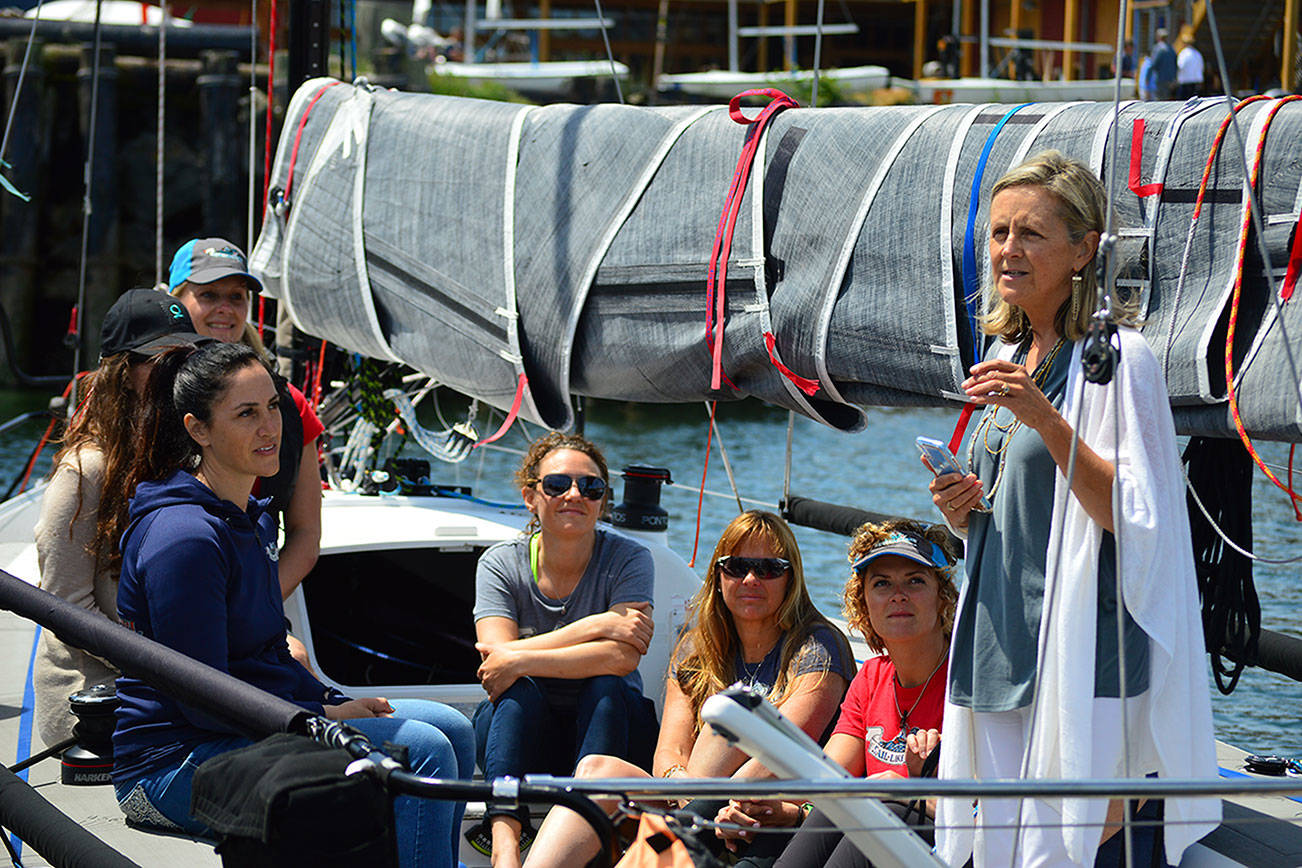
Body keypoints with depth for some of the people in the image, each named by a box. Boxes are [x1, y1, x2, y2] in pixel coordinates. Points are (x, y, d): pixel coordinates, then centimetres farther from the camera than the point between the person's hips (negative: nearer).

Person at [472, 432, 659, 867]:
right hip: (523, 733, 1)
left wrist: (521, 661, -28)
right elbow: (496, 658, -19)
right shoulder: (500, 564, -3)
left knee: (605, 687, -31)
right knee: (519, 691, -31)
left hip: (609, 722, -1)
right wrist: (596, 626, -24)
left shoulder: (628, 559, -7)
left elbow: (622, 658, -23)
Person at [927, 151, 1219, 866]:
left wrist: (1045, 419, -24)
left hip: (1080, 640, -8)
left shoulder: (1117, 358, -8)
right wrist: (960, 511, 2)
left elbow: (1129, 517, -16)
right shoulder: (1008, 361, 15)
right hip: (999, 642, 8)